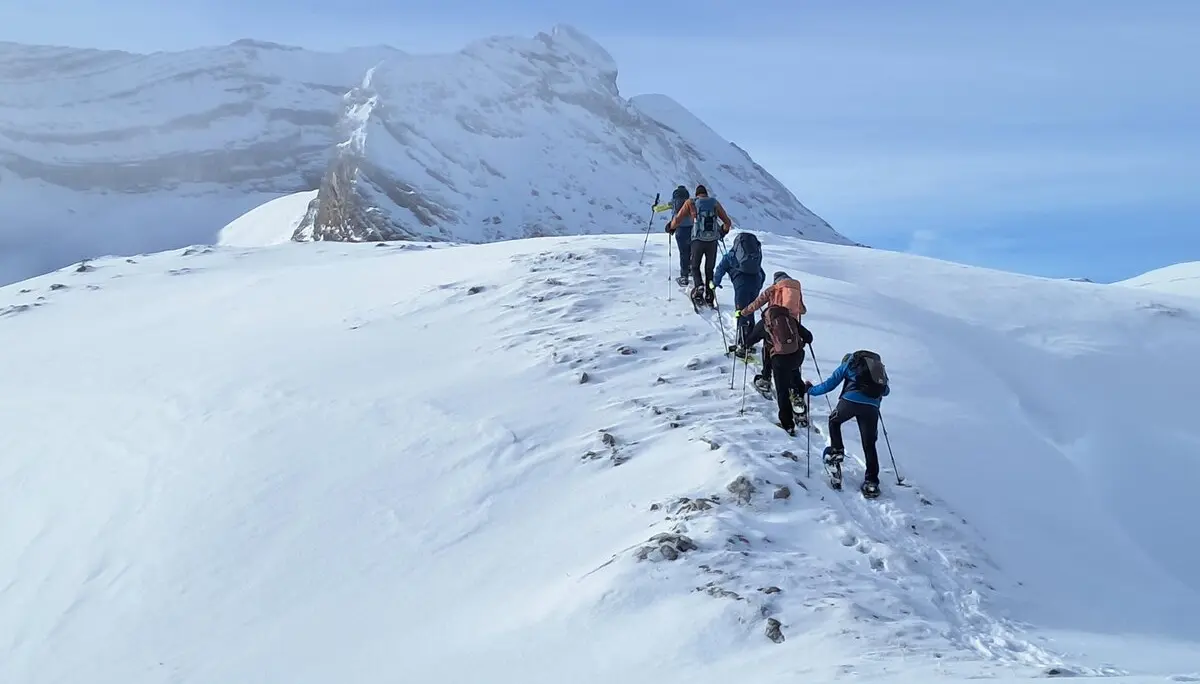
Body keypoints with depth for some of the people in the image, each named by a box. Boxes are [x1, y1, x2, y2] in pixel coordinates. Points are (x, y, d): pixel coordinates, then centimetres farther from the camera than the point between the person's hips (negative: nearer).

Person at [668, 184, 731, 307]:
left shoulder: (691, 203, 3)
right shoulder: (715, 203, 10)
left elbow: (677, 220, 0)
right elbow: (728, 222, 14)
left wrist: (670, 227, 20)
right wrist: (724, 231, 35)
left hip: (698, 240, -2)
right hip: (713, 241, 2)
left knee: (695, 267, 14)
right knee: (709, 269, 16)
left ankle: (698, 286, -13)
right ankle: (709, 296, 13)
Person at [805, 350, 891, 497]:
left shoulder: (849, 363, 19)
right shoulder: (878, 365, 30)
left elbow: (829, 384, 16)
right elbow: (886, 390, 31)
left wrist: (811, 390, 30)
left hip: (850, 401, -2)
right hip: (872, 407, 3)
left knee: (834, 421, 30)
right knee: (869, 445, 10)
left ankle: (836, 450, 18)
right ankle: (871, 481, 6)